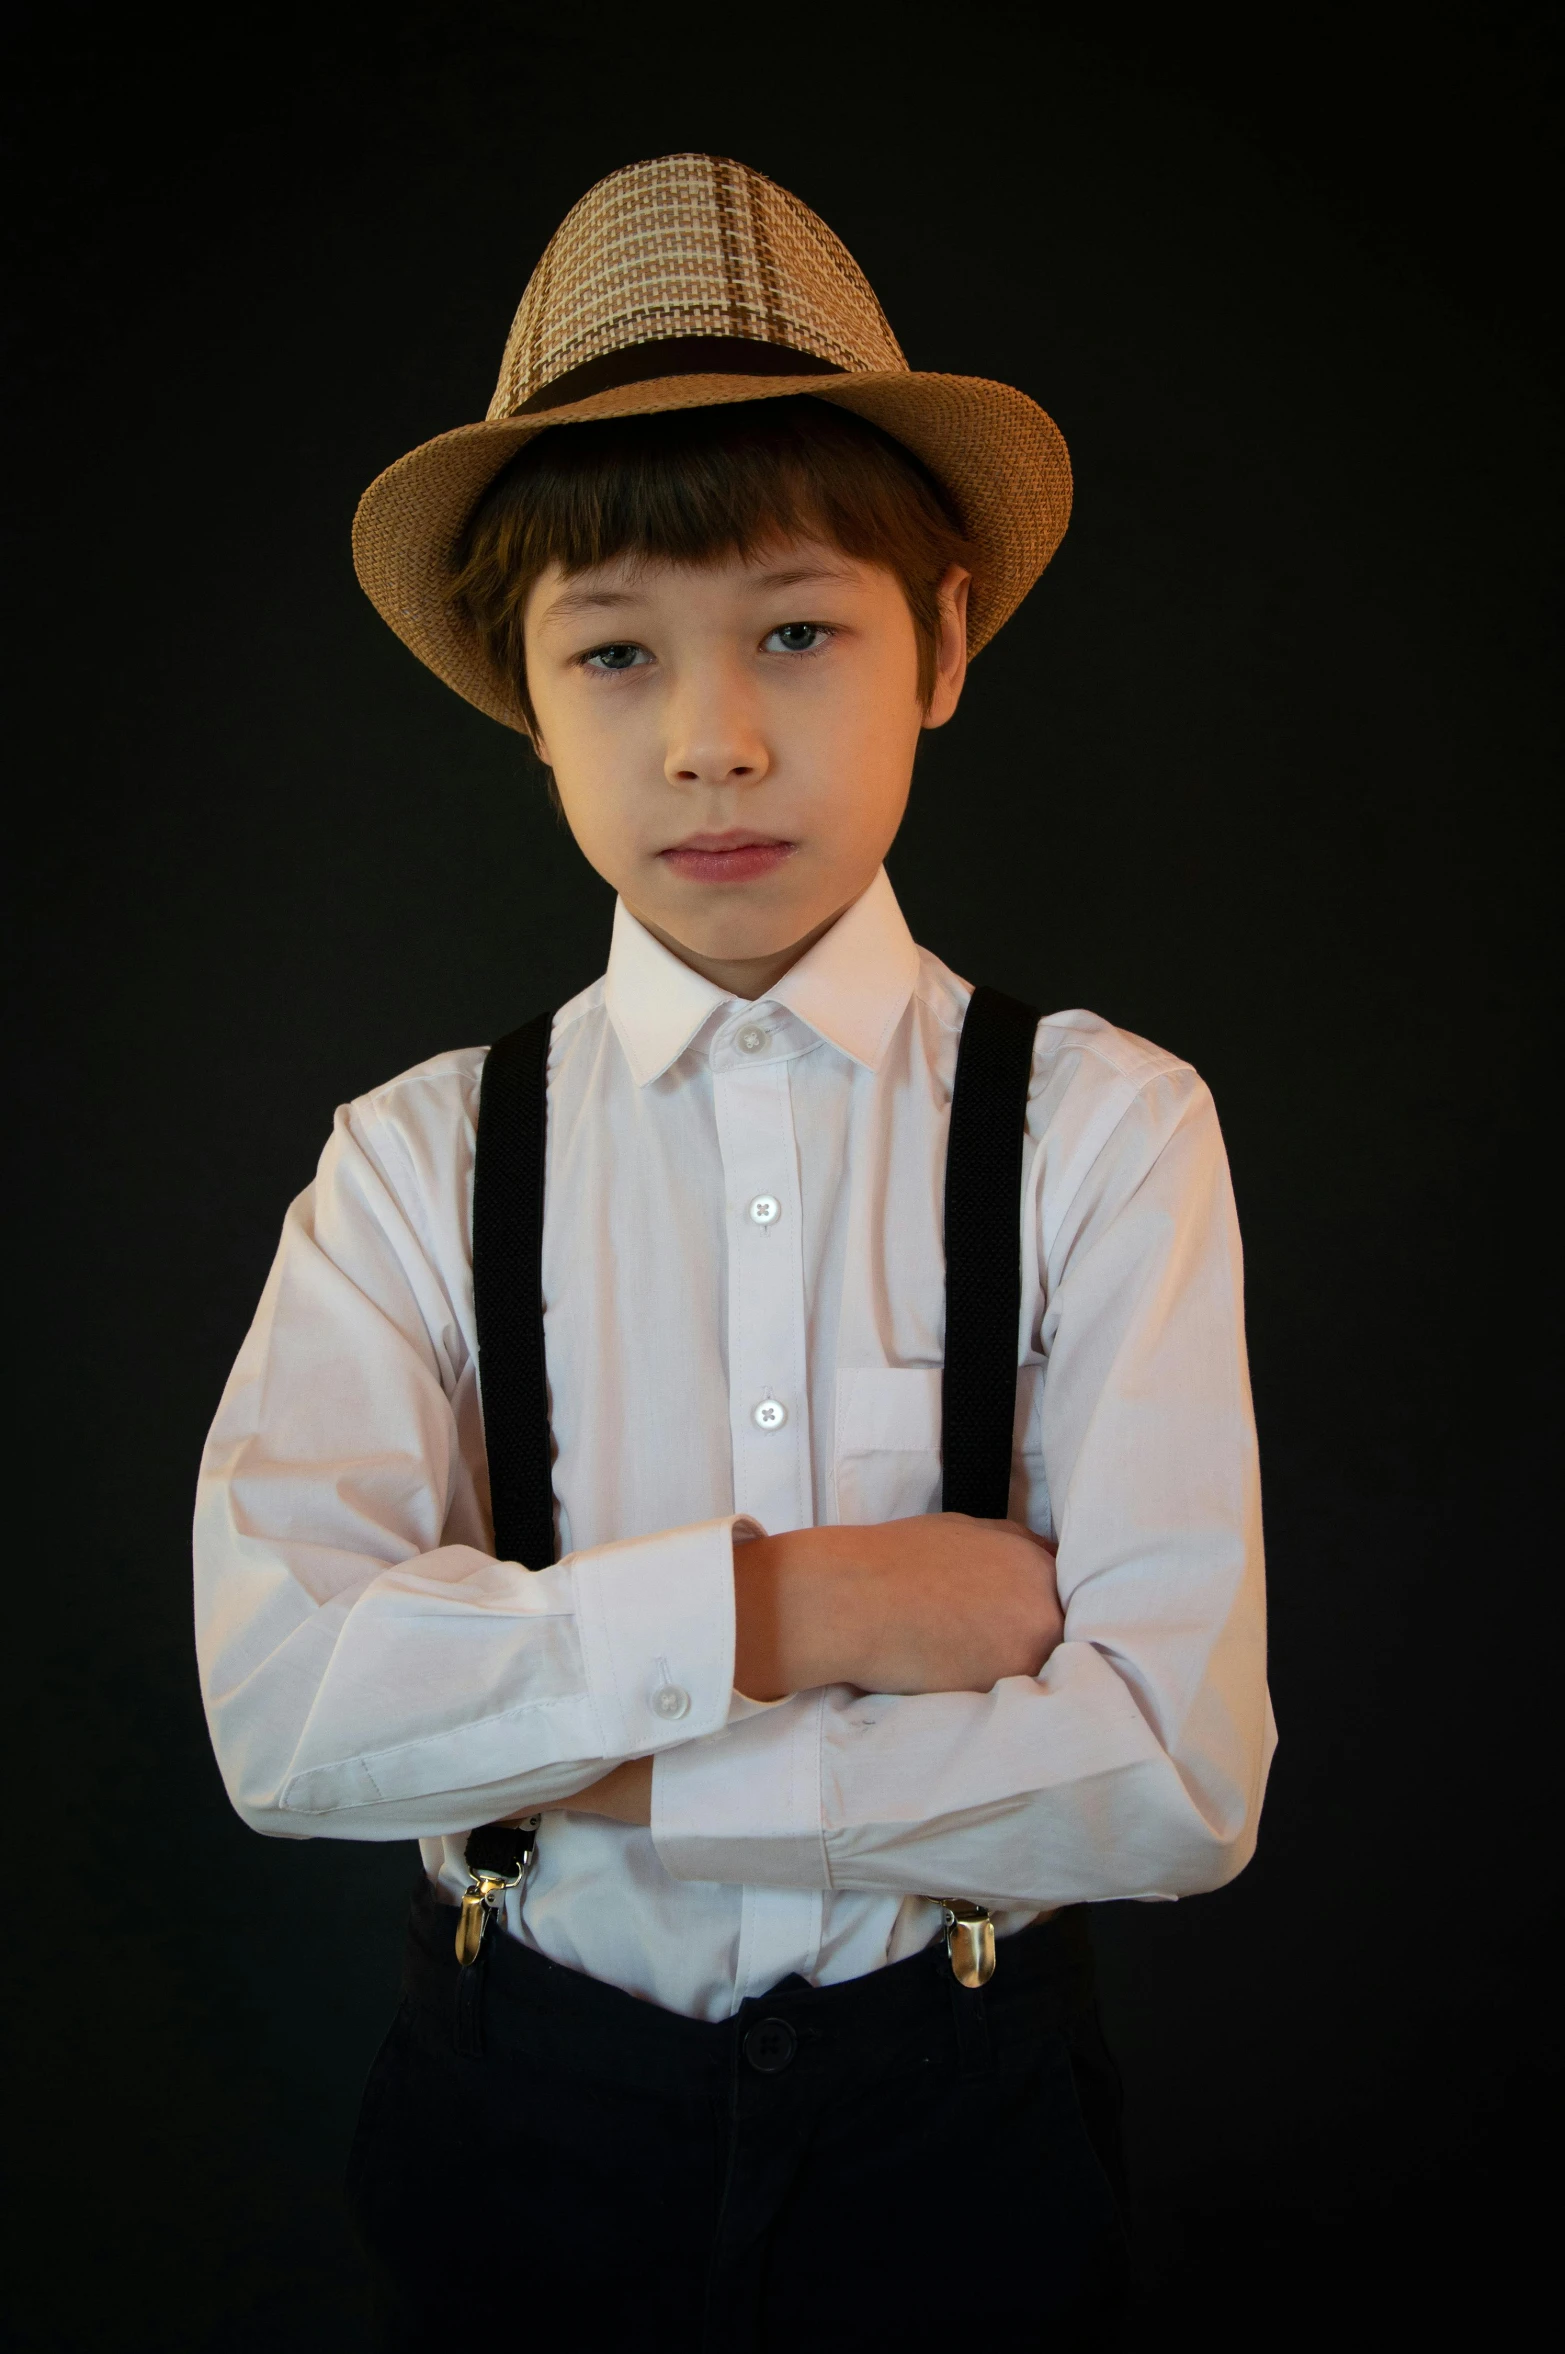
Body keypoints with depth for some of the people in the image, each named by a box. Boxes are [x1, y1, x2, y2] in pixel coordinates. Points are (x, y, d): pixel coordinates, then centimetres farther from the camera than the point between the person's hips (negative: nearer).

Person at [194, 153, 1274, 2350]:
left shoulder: (1109, 1127, -12)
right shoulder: (418, 1160, -7)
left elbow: (1175, 1773, -18)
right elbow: (283, 1703, -19)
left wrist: (569, 1757, -16)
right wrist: (773, 1609, -23)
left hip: (957, 2111, 0)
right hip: (525, 2113, 1)